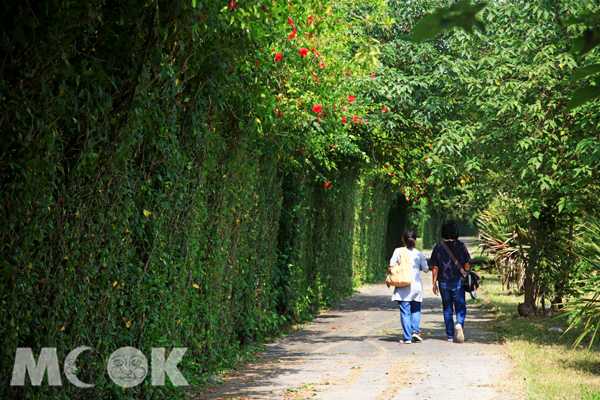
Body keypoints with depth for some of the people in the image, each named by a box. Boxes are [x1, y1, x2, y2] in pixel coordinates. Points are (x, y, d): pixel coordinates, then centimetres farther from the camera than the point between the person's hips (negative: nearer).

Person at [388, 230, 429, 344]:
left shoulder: (398, 252, -5)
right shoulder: (419, 254, 0)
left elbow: (391, 268, -6)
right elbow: (425, 270, 10)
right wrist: (425, 262, 30)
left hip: (403, 287, -2)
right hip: (416, 286, 2)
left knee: (405, 312, 1)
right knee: (416, 310, 18)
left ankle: (407, 337, -2)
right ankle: (415, 331, 1)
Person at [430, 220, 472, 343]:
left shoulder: (438, 247, -2)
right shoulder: (460, 246, -4)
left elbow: (435, 268, -1)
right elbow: (466, 265, -1)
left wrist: (434, 283, 7)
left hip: (443, 283, 1)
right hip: (458, 282, -1)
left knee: (447, 309, 11)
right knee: (460, 307, 7)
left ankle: (450, 335, 12)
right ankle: (459, 324, -23)